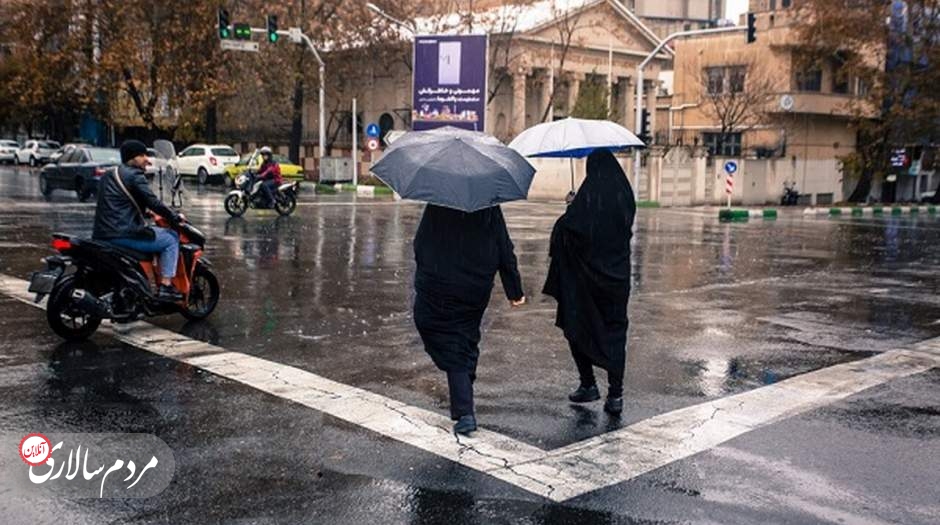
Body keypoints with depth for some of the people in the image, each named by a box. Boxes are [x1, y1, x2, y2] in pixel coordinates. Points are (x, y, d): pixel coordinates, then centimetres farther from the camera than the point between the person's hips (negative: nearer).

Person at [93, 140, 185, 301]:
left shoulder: (107, 177, 21)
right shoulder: (134, 175, -8)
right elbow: (153, 203, -14)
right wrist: (176, 217, -3)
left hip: (102, 235, 10)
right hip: (123, 234, -10)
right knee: (171, 238, 1)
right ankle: (165, 288, -4)